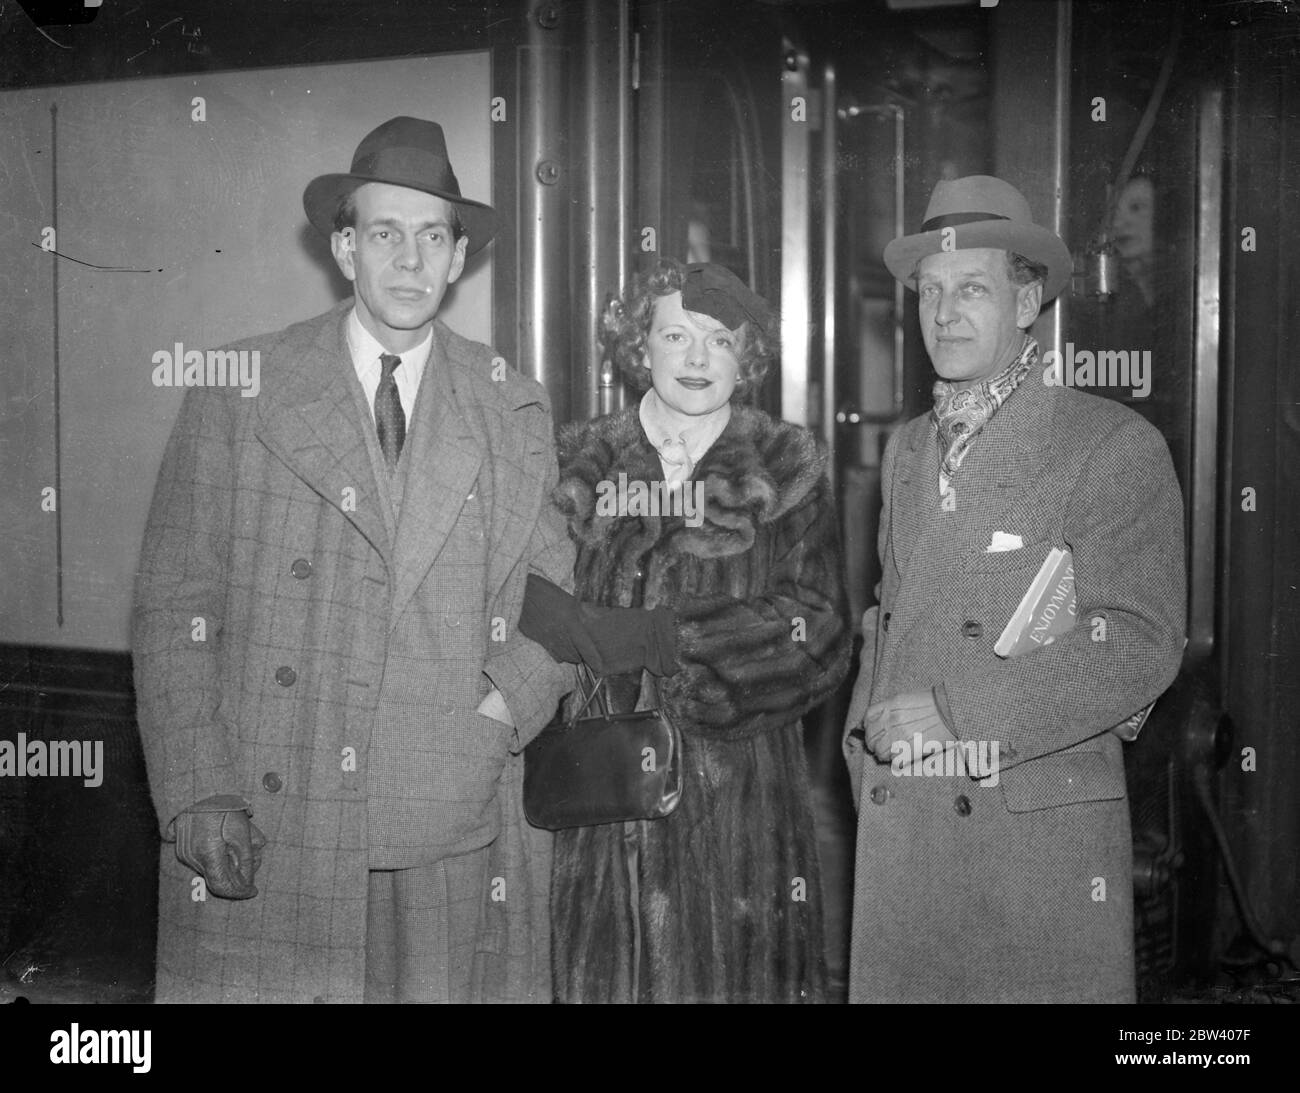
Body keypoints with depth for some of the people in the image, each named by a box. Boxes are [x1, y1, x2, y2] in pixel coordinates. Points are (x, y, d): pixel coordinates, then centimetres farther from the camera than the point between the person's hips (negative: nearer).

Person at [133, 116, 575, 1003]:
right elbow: (174, 610, 0)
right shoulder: (239, 393, 2)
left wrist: (504, 708, -6)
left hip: (457, 841, 2)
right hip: (266, 839, -1)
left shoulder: (516, 410, 8)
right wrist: (196, 797, -8)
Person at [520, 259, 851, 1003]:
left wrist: (660, 638, -14)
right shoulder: (584, 465, 9)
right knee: (609, 973, 3)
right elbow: (535, 614, 3)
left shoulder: (787, 469, 5)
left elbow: (820, 635, -7)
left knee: (739, 972, 2)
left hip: (743, 794, -1)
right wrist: (604, 638, -17)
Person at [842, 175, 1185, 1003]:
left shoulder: (1116, 446, -5)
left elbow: (1141, 647, -13)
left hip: (1040, 832, -5)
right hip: (898, 829, 5)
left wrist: (952, 712, -17)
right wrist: (868, 737, 6)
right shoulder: (907, 449, 14)